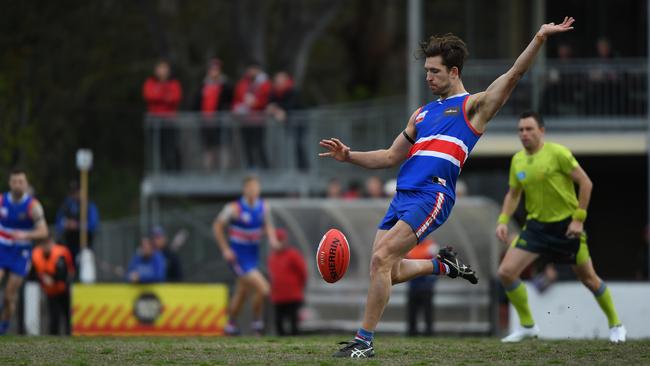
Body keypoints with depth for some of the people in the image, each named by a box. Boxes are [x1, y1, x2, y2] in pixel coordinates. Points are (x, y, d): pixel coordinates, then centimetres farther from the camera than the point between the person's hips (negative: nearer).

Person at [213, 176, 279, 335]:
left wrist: (272, 239, -5)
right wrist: (225, 249, -9)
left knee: (242, 292, 17)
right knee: (263, 289, -17)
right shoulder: (234, 208, -15)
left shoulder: (263, 207, 1)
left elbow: (268, 225, 16)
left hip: (253, 255, 6)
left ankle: (231, 324, 34)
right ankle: (257, 320, 2)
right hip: (238, 256, -6)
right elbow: (217, 226, -5)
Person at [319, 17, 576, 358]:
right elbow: (391, 157, 30)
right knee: (388, 271, 3)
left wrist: (539, 39, -14)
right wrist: (349, 156, 17)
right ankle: (444, 264, 28)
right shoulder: (423, 113, 26)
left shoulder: (473, 106, 8)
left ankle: (364, 340, -14)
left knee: (381, 258, -18)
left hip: (432, 196, -8)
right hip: (402, 197, 8)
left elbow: (512, 76, -3)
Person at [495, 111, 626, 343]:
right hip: (536, 226, 5)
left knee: (588, 278, 4)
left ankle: (615, 325, 25)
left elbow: (585, 183, -12)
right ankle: (527, 326, 6)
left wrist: (579, 218, -15)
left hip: (566, 225, -5)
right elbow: (513, 194, 16)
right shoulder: (517, 161, 3)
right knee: (506, 272, -9)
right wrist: (503, 220, 0)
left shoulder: (557, 153, -14)